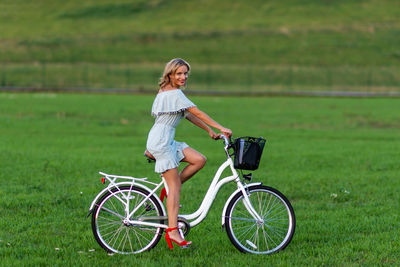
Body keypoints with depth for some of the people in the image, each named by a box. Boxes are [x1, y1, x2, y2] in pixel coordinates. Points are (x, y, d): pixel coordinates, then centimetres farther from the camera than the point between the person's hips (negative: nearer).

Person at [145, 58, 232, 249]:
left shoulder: (165, 92, 18)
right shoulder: (175, 93, -12)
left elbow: (188, 115, 20)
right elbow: (197, 112, -17)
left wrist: (209, 131, 16)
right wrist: (221, 128, -18)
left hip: (166, 140, 9)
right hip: (162, 141, -9)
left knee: (199, 160, 0)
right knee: (175, 185, -10)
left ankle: (167, 191, 4)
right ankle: (172, 231, -12)